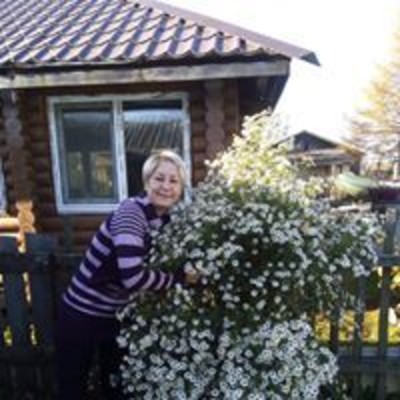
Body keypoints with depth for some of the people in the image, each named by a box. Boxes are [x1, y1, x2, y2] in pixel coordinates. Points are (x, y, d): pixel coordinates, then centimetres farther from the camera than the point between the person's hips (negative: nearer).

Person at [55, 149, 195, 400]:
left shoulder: (166, 220, -4)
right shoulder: (131, 211, -26)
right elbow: (132, 276, -38)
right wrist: (180, 277, -24)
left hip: (117, 315, 7)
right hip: (82, 315, -6)